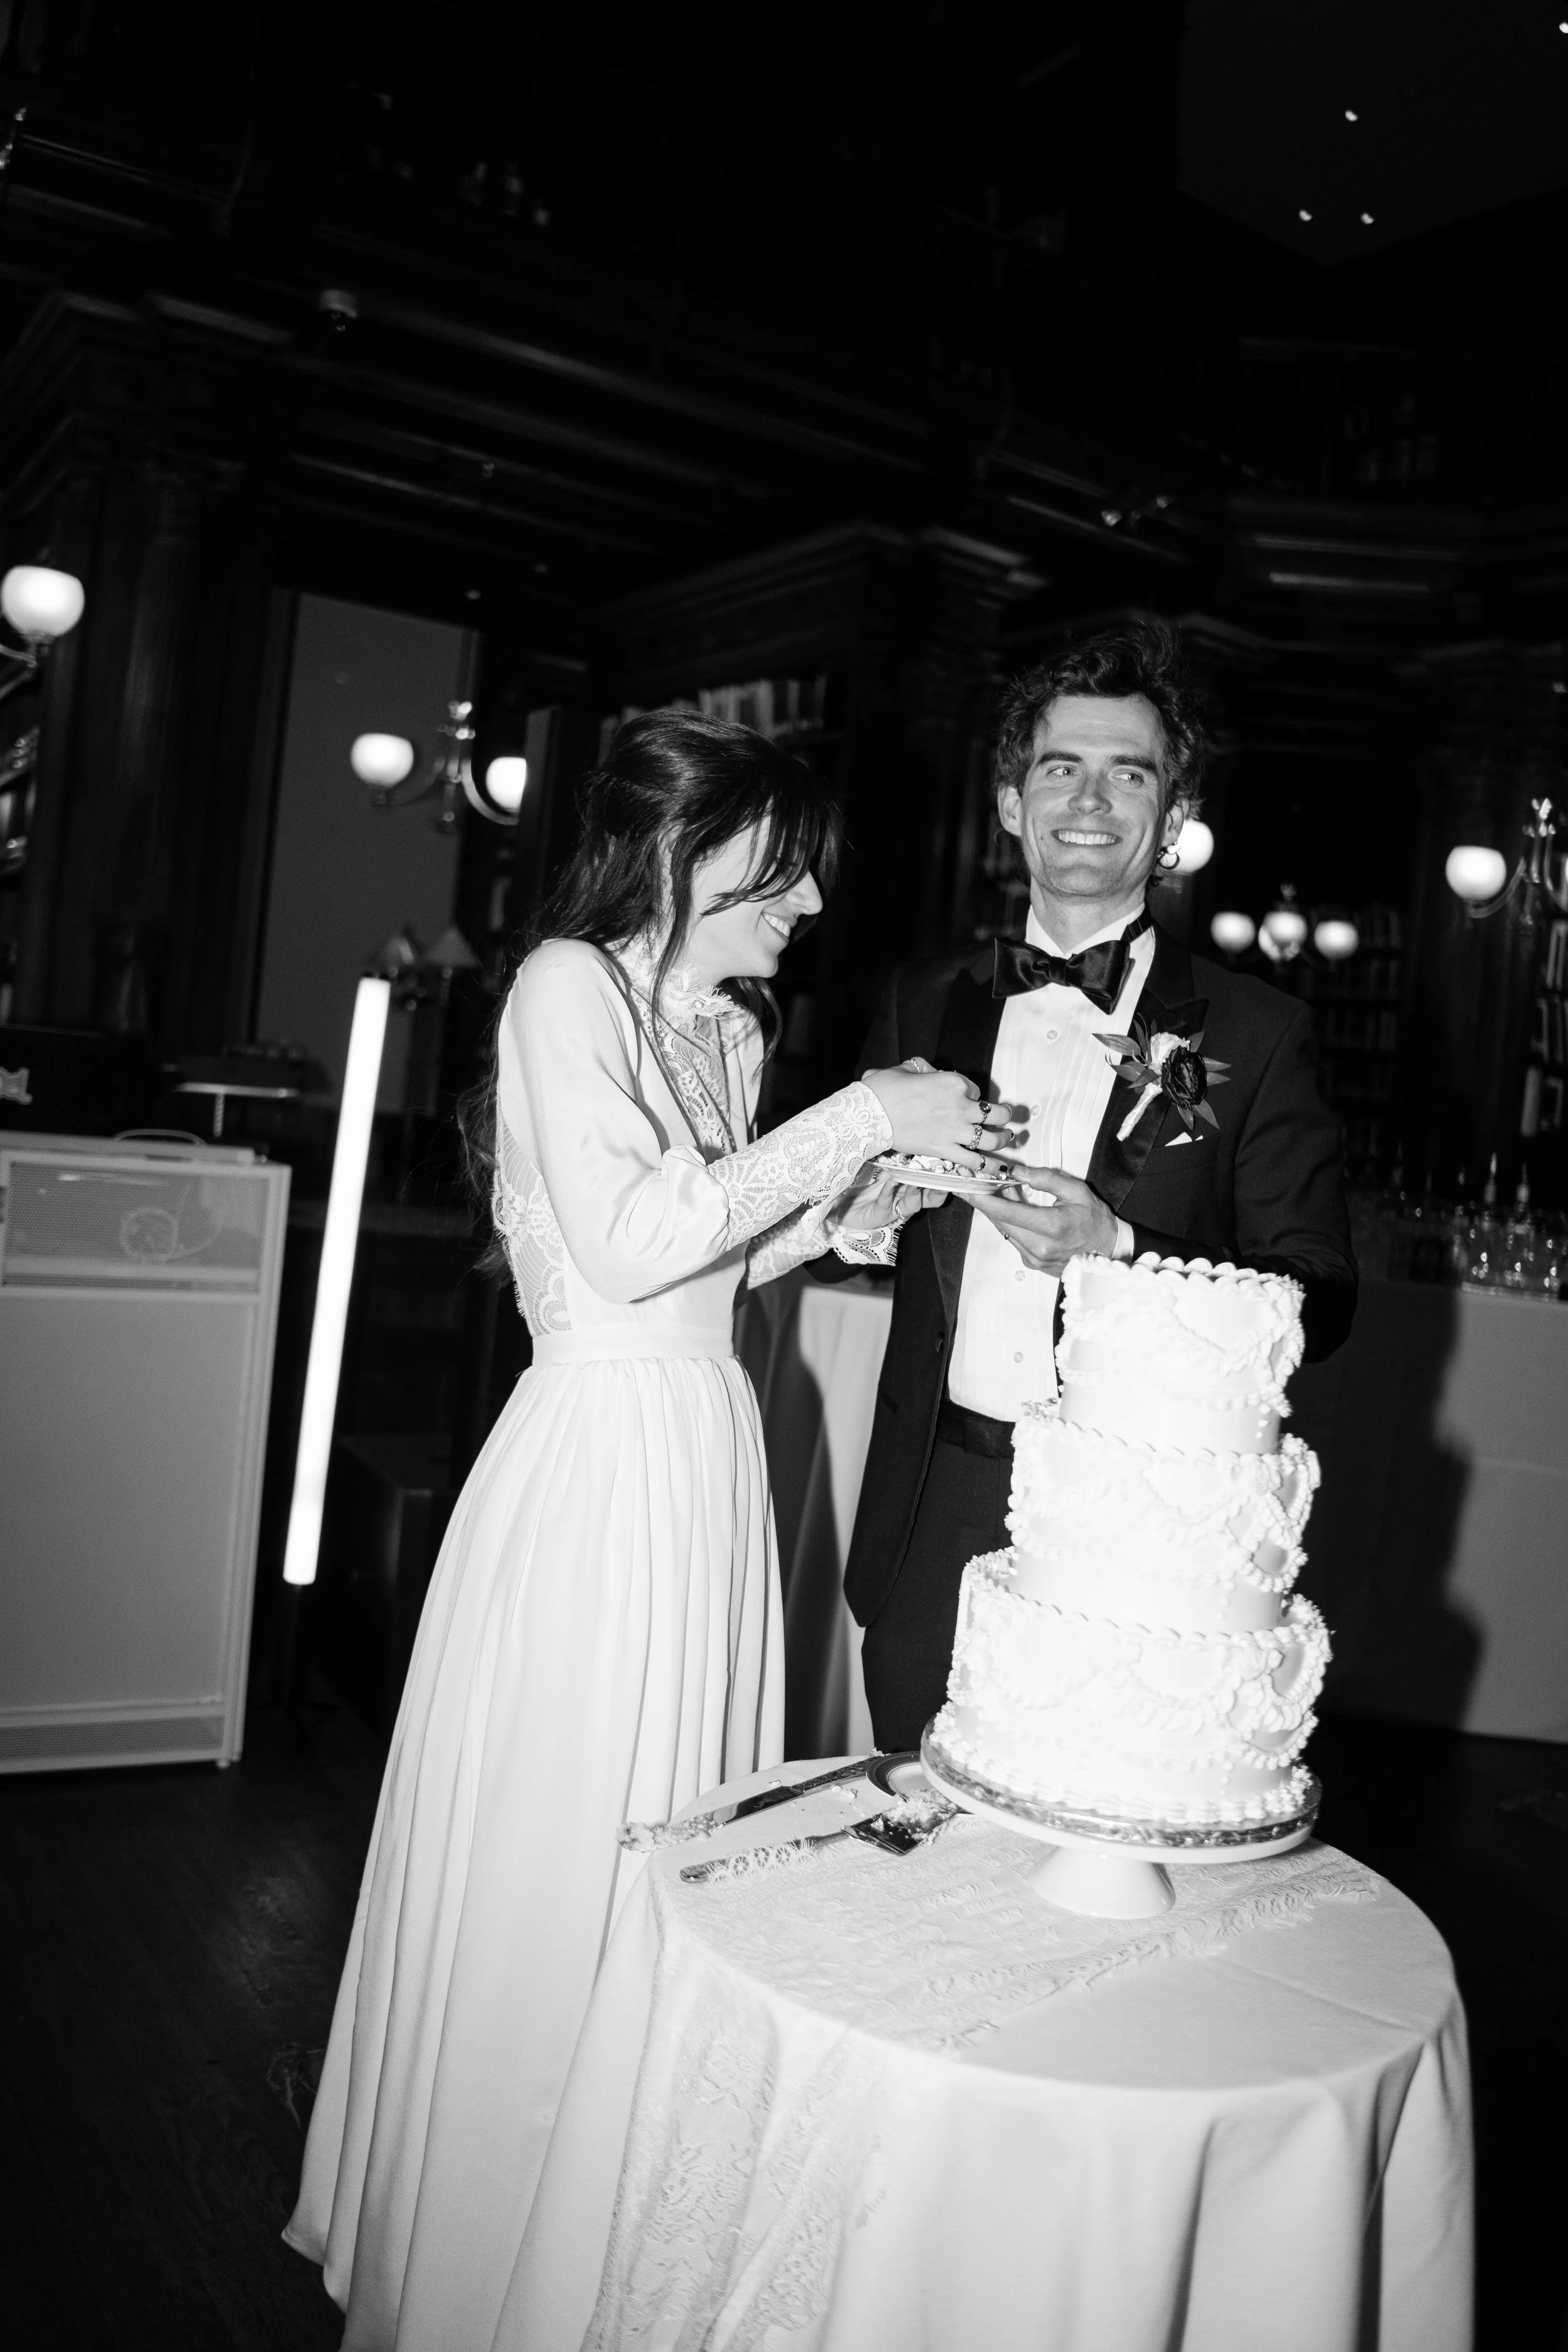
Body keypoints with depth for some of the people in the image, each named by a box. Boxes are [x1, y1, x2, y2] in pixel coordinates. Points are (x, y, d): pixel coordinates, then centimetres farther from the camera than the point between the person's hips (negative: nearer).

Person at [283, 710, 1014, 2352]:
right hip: (599, 1460, -8)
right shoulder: (568, 985, -12)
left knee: (670, 1849, 16)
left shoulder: (730, 1026, 11)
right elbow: (624, 1244, -22)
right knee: (548, 1866, 5)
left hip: (708, 1458, 8)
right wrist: (854, 1120, -17)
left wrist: (874, 1174, 4)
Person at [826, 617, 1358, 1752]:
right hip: (935, 1520, 3)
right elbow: (837, 1231, 15)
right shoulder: (926, 1001, 8)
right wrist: (871, 1216, -8)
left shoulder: (1257, 1032, -2)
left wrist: (1119, 1251, -18)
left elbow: (1319, 1299, -4)